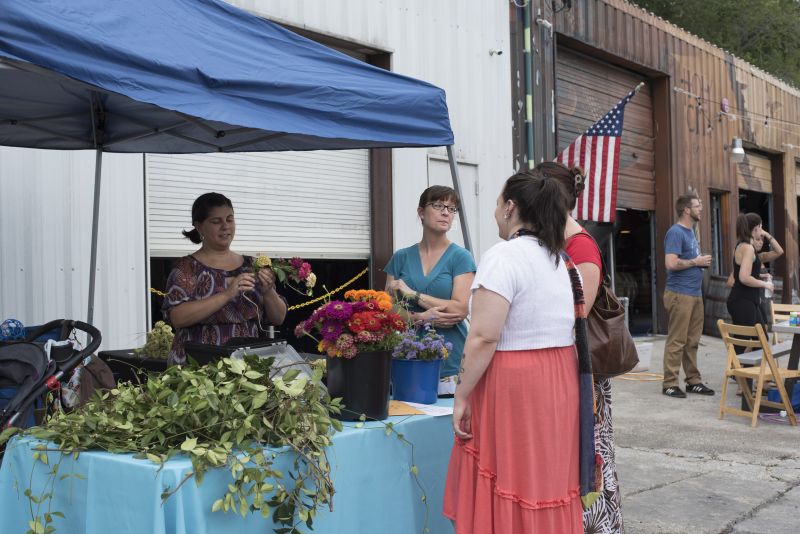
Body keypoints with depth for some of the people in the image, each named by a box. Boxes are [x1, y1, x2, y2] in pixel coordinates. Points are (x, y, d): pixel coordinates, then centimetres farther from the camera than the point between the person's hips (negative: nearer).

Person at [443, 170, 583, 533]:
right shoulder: (557, 258, 12)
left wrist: (462, 395, -13)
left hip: (512, 384, -8)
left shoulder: (504, 256, -14)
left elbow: (483, 338, -19)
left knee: (508, 481, 1)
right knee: (546, 477, 15)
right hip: (559, 381, 8)